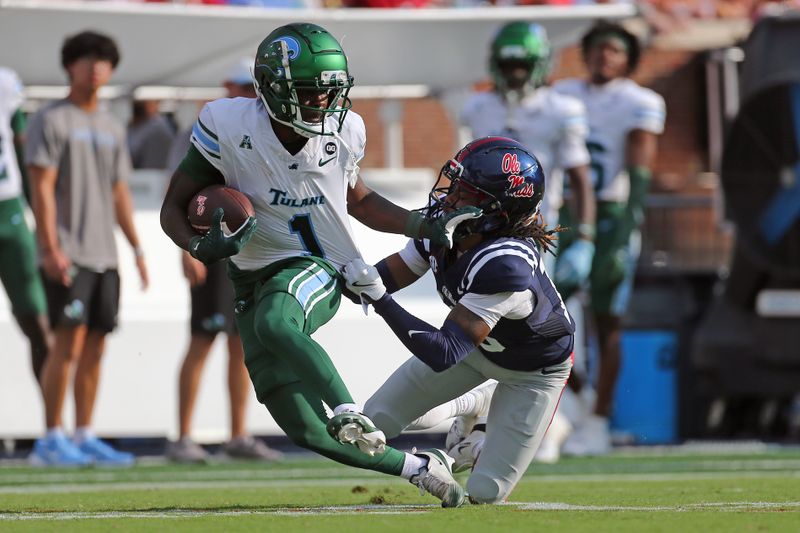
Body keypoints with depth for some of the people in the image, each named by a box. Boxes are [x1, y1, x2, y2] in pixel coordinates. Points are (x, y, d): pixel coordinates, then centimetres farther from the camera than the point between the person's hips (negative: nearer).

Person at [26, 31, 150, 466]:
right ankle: (51, 439, -10)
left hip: (103, 254, 7)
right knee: (69, 342, -12)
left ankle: (85, 438, 9)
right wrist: (51, 249, -18)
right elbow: (41, 188, -9)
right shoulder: (51, 120, -3)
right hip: (66, 256, -7)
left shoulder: (112, 128, 18)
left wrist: (137, 248, 13)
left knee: (94, 349, 6)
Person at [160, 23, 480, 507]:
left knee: (273, 321, -39)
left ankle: (349, 412, -44)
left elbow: (358, 202, 15)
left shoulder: (343, 132, -5)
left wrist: (427, 226, 3)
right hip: (255, 280, 1)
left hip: (318, 268, -1)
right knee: (305, 429, -2)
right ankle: (420, 467, 12)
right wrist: (202, 246, -29)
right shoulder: (229, 127, -14)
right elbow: (175, 208, -7)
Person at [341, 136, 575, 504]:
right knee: (376, 420, 4)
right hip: (479, 345, 6)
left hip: (534, 372, -6)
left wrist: (379, 300, -50)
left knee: (485, 492, -7)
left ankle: (490, 429, 26)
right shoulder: (441, 218, -24)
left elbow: (444, 353, -46)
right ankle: (477, 405, 27)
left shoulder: (505, 266, -46)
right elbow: (396, 271, -7)